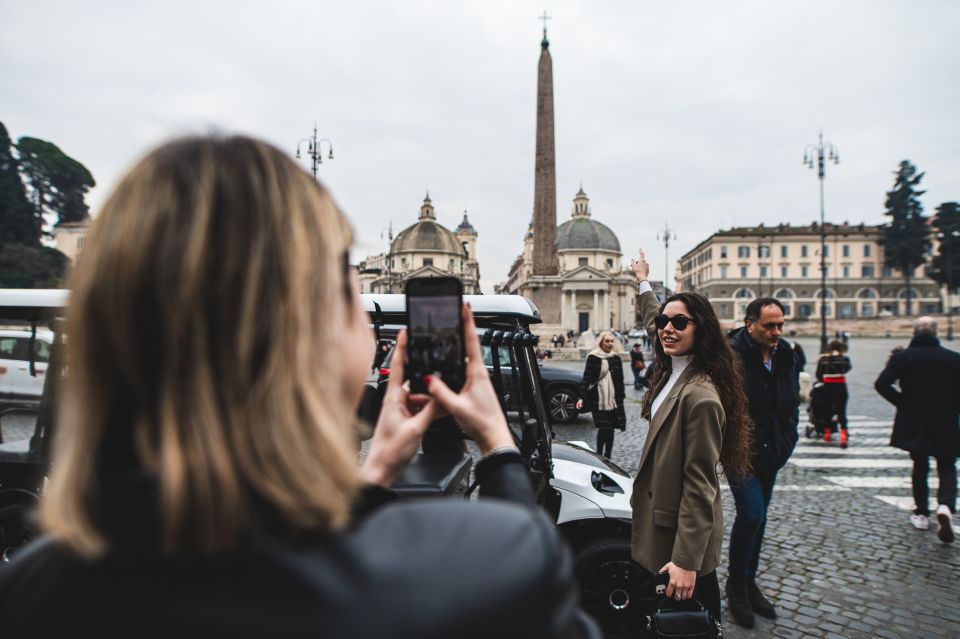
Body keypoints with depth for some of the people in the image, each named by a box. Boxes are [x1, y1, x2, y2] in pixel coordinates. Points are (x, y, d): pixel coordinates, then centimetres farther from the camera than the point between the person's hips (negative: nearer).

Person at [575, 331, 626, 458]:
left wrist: (621, 395, 14)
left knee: (610, 429, 5)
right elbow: (586, 378, -6)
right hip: (598, 399, -4)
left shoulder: (616, 358, 11)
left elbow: (620, 379, 17)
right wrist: (581, 397, -15)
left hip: (614, 400, 4)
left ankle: (607, 458, 16)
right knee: (603, 429, -8)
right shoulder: (593, 358, -3)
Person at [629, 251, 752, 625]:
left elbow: (699, 485, -25)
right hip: (664, 523, 9)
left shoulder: (700, 396, -25)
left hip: (684, 535, -9)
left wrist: (685, 560, -23)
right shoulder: (671, 372, 1)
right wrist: (644, 283, 37)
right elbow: (651, 324, 24)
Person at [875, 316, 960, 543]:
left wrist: (902, 403, -3)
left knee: (920, 467, 16)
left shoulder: (902, 357, -7)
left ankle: (921, 514, 20)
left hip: (913, 423, 1)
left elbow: (881, 384, -15)